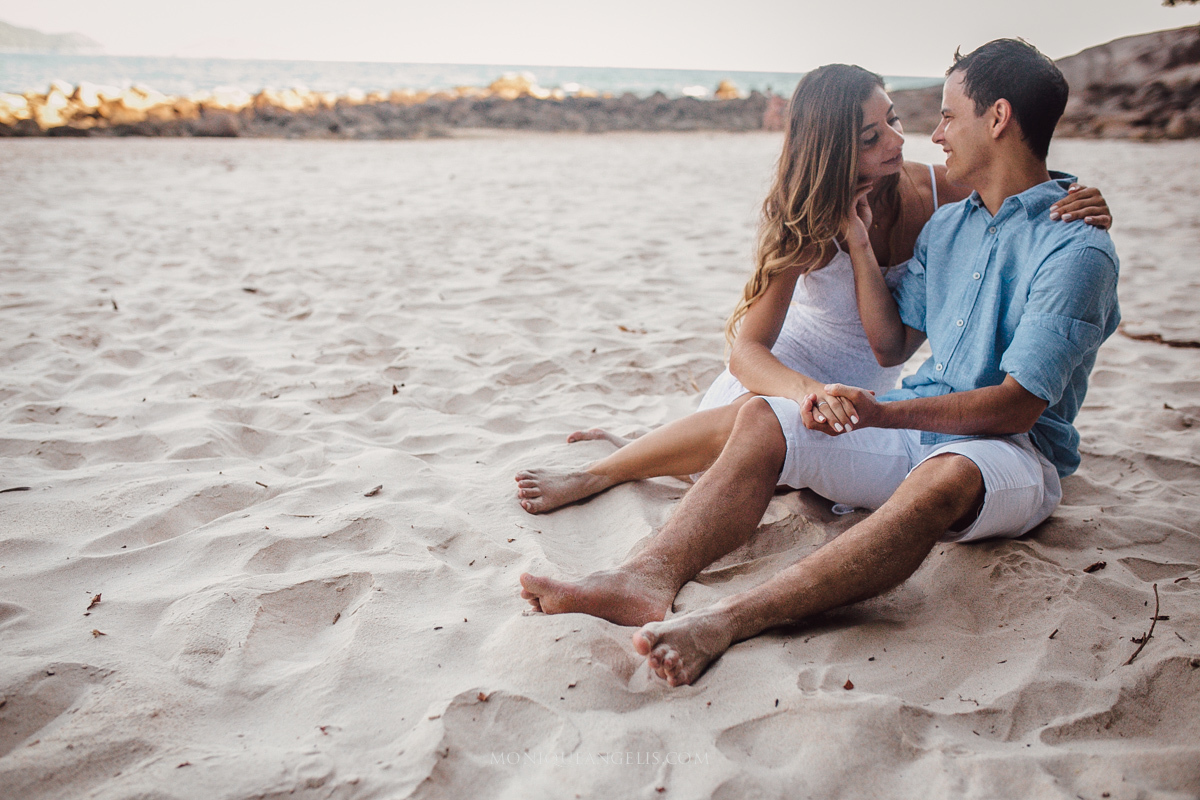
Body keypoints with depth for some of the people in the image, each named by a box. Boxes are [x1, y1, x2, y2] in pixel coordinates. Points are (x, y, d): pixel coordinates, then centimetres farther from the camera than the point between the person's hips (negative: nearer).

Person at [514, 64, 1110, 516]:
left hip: (865, 391, 3)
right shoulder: (807, 224, -22)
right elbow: (747, 348, -29)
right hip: (781, 374, -3)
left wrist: (1081, 216, -28)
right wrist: (810, 392, -50)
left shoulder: (936, 192, -15)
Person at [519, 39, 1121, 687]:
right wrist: (859, 243, 10)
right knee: (761, 419, -18)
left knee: (945, 476, -42)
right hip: (917, 431, 6)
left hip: (1013, 453, -6)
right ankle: (651, 575, -40)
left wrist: (881, 413, -25)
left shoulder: (1077, 249, -10)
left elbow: (1018, 406, -17)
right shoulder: (946, 226, 15)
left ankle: (728, 621, -53)